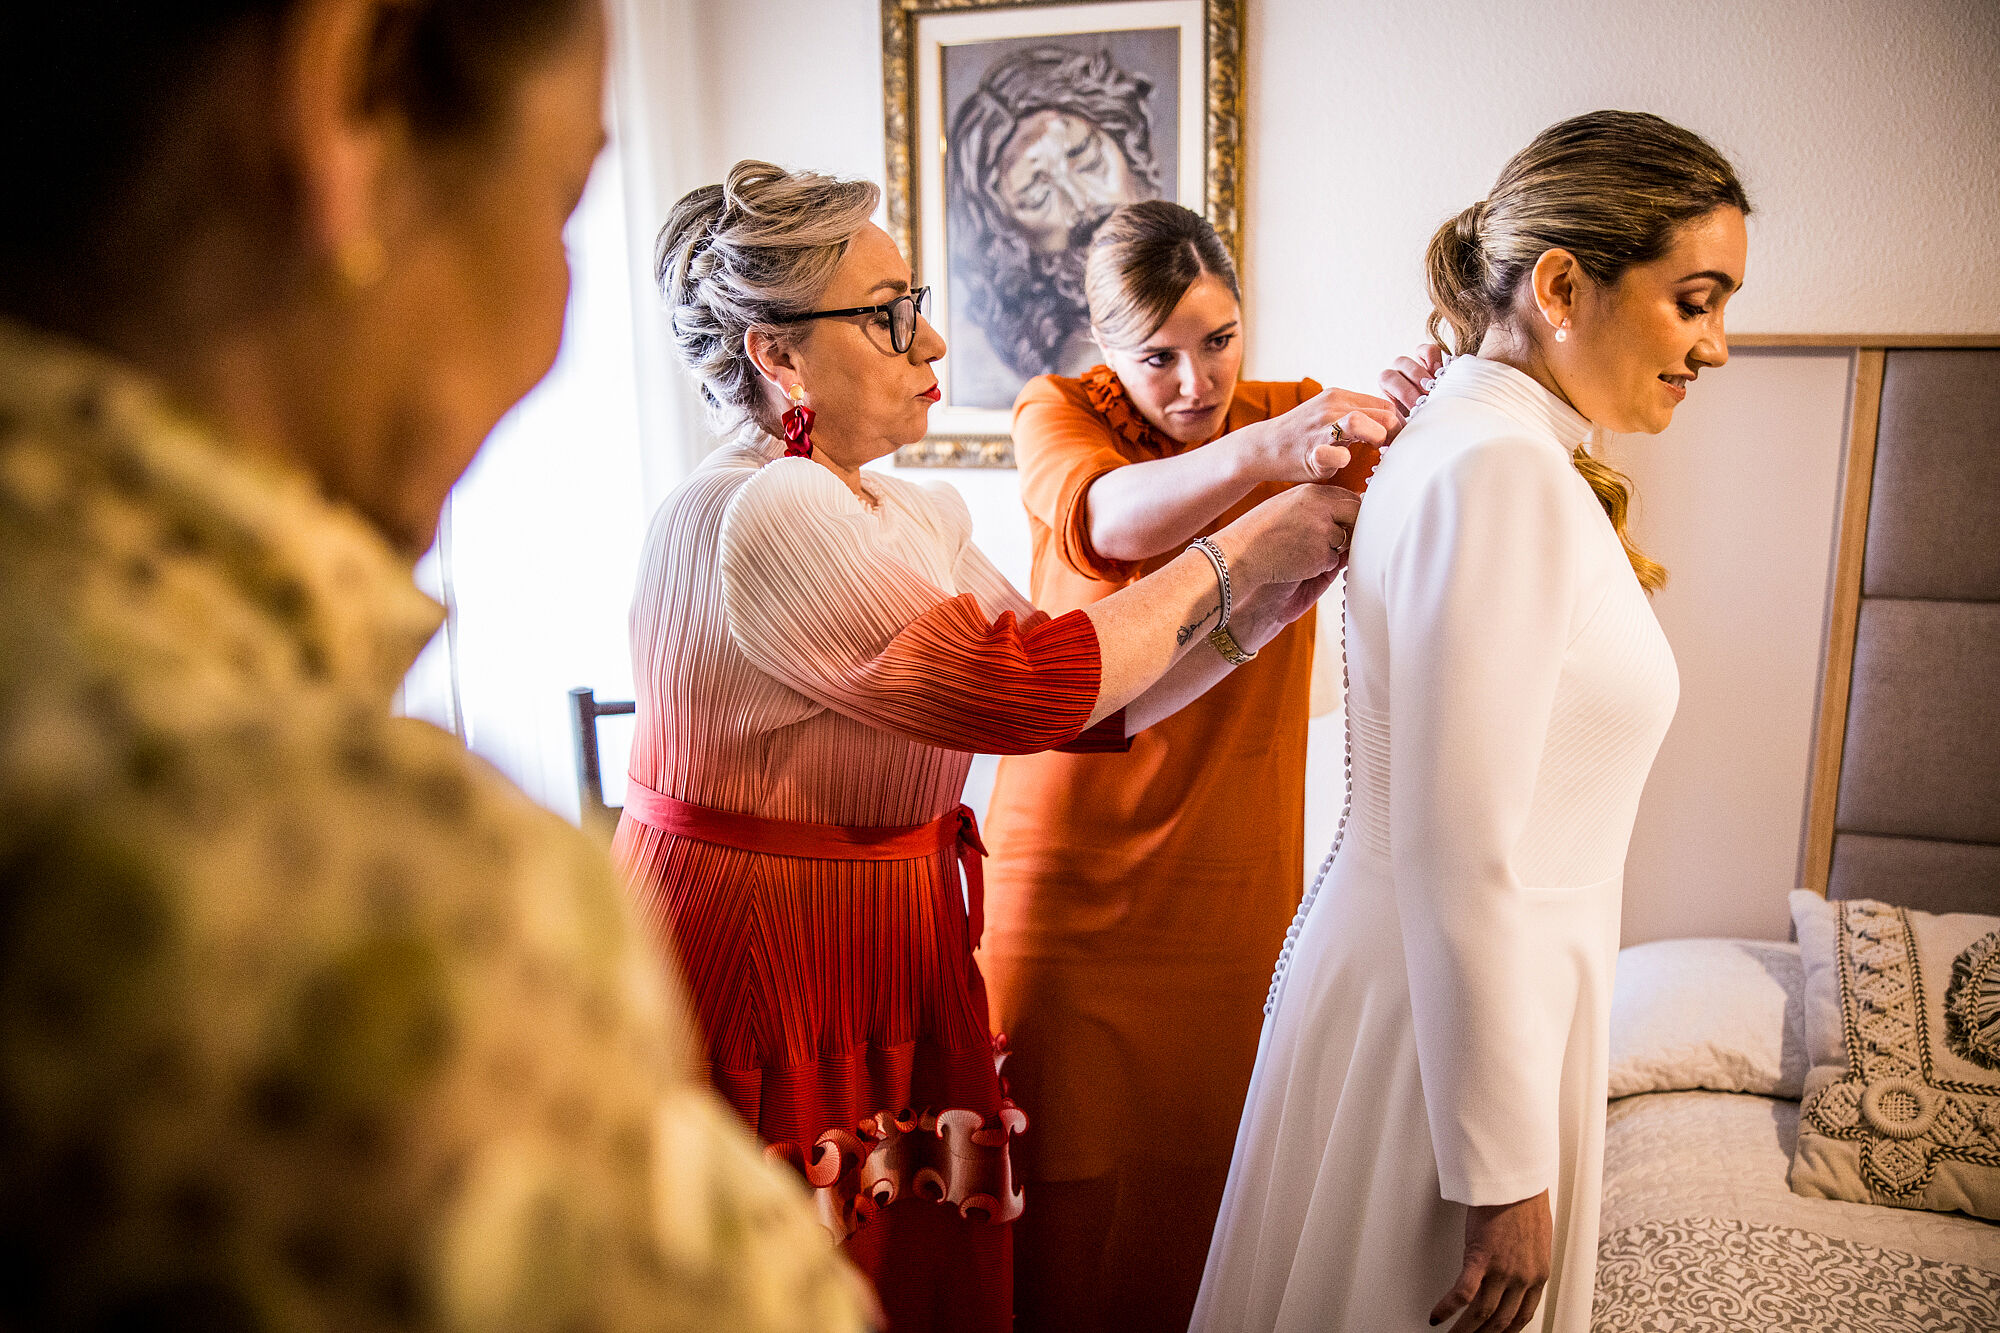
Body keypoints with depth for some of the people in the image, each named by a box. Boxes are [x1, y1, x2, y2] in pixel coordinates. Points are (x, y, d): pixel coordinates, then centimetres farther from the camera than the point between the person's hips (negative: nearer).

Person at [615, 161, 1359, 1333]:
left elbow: (1089, 706, 3)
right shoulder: (759, 514, -22)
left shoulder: (923, 520, 7)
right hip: (769, 985, -8)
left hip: (893, 964, 8)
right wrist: (1232, 560, -16)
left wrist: (1279, 590, -4)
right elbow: (1018, 688, -27)